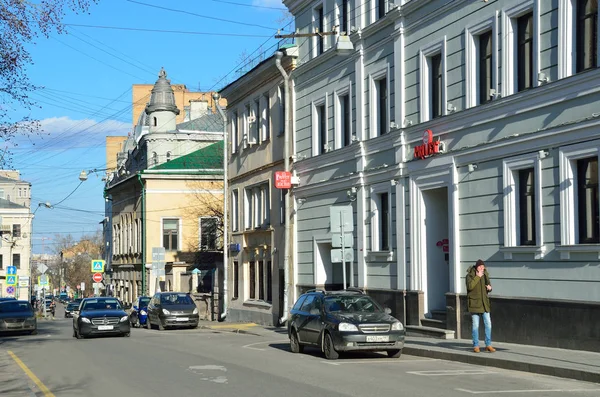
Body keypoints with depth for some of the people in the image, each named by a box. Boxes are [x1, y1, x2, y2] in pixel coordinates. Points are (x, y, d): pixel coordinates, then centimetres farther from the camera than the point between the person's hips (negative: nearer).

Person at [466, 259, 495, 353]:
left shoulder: (485, 275, 7)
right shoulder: (470, 275, -6)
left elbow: (488, 289, 16)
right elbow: (470, 286, -22)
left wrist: (489, 287, -8)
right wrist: (478, 276, -22)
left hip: (484, 303, 4)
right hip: (474, 303, -4)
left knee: (488, 324, 2)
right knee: (475, 325, -1)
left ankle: (488, 345, 10)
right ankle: (476, 346, 7)